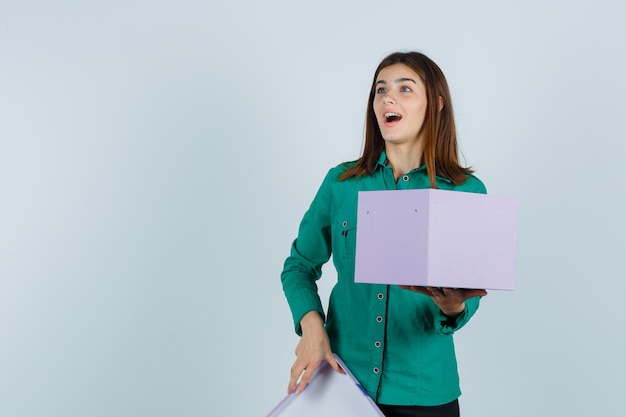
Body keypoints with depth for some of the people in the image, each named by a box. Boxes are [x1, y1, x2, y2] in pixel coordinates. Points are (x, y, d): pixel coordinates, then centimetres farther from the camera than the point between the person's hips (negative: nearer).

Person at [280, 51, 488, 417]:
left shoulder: (466, 192, -5)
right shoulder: (342, 182, -1)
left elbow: (469, 295, -4)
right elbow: (300, 266, 6)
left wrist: (453, 307, -28)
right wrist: (311, 324, -12)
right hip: (343, 378, 1)